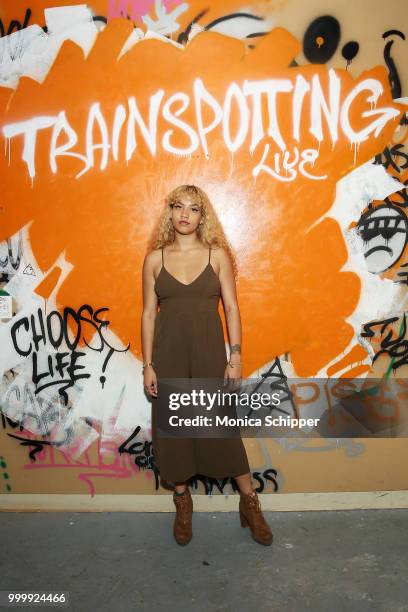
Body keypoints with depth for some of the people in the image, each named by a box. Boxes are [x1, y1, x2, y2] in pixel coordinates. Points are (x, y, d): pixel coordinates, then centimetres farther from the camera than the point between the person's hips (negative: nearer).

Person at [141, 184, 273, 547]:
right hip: (168, 353, 2)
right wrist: (148, 365, -1)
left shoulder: (218, 254, 0)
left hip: (209, 351, -1)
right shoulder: (155, 258, 2)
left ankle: (250, 503, 23)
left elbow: (231, 307, -1)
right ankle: (183, 504, 30)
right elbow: (149, 313, 2)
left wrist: (235, 356, -7)